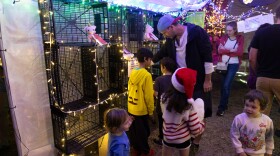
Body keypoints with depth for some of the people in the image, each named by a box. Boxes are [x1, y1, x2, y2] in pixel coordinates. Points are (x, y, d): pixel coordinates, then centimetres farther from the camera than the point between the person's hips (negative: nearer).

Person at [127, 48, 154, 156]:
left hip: (131, 108, 7)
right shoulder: (146, 75, -21)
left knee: (133, 130, 20)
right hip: (141, 110, -7)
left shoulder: (132, 73, 1)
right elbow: (148, 96, -18)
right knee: (143, 132, 12)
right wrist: (151, 111, -6)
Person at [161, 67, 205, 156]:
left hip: (167, 138, 2)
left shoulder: (165, 97, -20)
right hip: (183, 140, -1)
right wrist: (201, 123, -1)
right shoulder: (189, 106, -28)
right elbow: (196, 130, -20)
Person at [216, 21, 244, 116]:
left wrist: (225, 50, -12)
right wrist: (231, 50, -14)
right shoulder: (224, 38, 5)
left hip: (234, 65, -3)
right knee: (223, 85, 9)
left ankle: (221, 107, -1)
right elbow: (219, 50, -9)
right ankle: (225, 104, 25)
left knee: (226, 85, -10)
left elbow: (240, 52, -13)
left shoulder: (240, 38, 0)